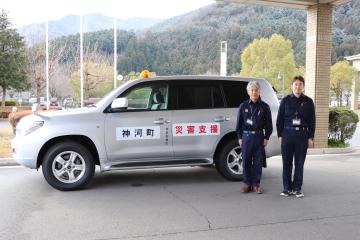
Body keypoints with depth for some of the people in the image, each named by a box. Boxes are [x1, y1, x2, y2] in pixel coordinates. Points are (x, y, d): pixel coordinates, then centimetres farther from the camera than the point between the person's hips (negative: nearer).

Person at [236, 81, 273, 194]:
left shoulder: (264, 106, 3)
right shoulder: (243, 106, 5)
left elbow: (268, 124, 6)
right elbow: (239, 123, 8)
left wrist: (266, 137, -1)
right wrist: (240, 137, 3)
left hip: (259, 136, 0)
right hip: (246, 136, 0)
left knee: (258, 162, 4)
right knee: (246, 161, 3)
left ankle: (256, 184, 15)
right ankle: (247, 183, 16)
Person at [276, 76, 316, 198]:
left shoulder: (308, 101, 5)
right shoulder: (286, 100, 5)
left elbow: (312, 121, 7)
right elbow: (280, 119, 7)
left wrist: (310, 137, 1)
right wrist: (280, 135, 2)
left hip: (302, 135, 0)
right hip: (288, 134, 0)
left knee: (299, 163, 4)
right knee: (287, 162, 3)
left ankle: (297, 188, 13)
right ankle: (287, 188, 12)